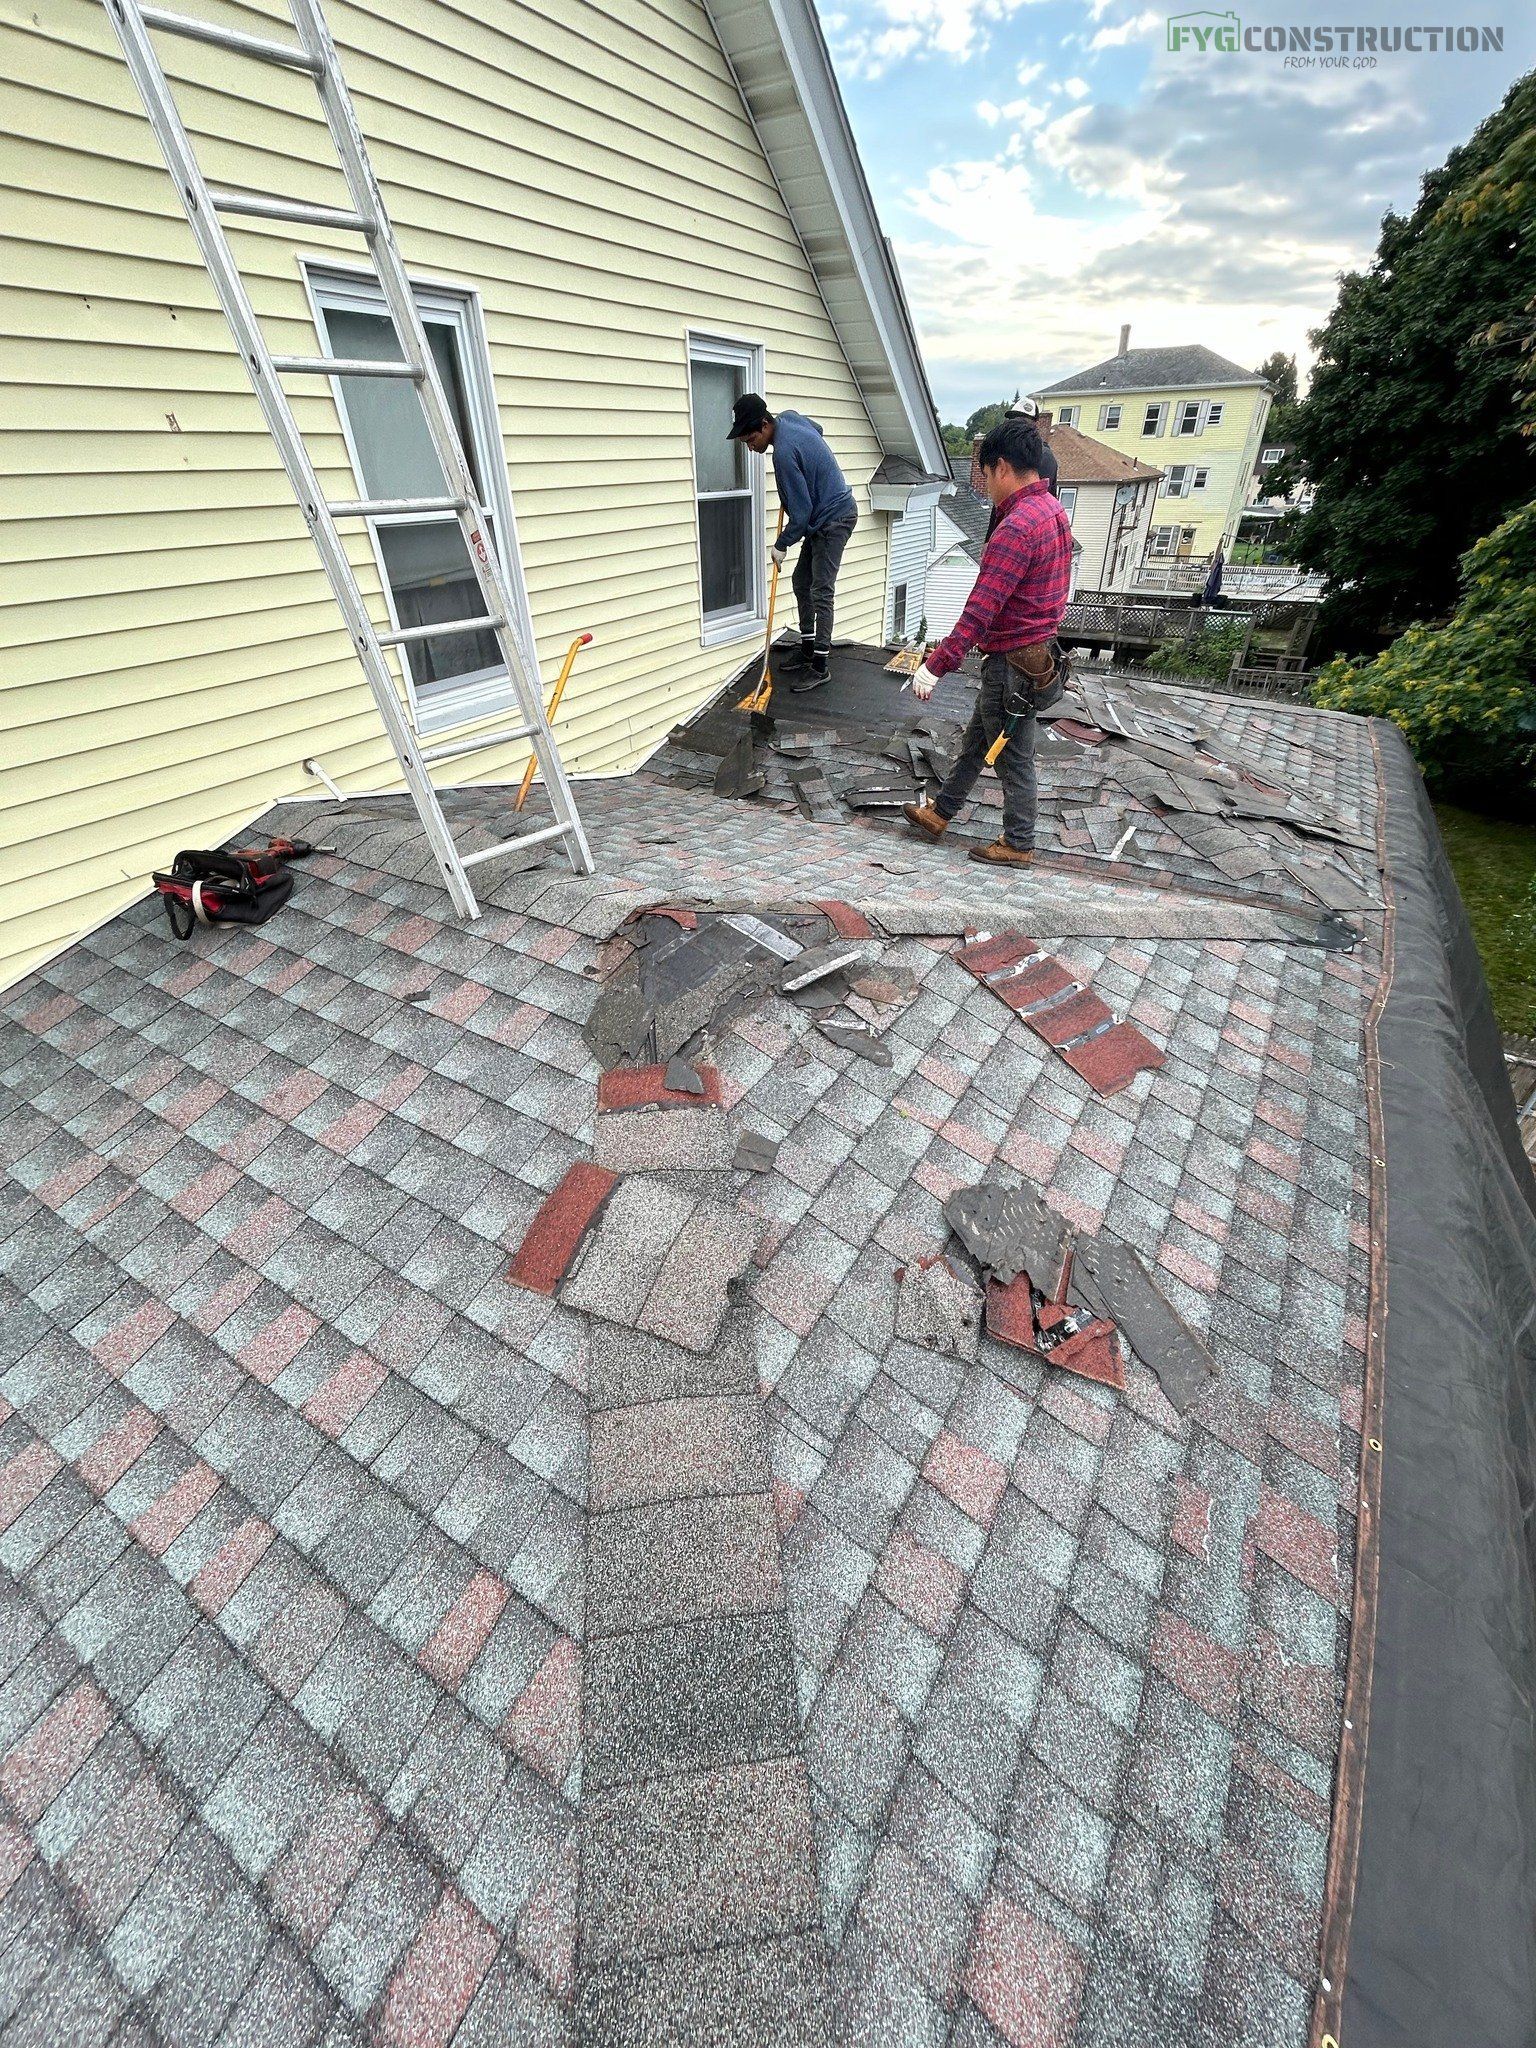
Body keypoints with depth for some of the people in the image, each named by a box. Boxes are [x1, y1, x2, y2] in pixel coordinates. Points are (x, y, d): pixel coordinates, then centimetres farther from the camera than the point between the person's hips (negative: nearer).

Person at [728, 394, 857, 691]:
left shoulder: (784, 452, -26)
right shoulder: (789, 417, 3)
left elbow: (801, 510, -23)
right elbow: (817, 428, 26)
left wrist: (782, 545, -11)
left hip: (834, 517, -10)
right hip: (823, 517, 10)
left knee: (821, 592, -11)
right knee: (801, 581, 13)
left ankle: (821, 666, -8)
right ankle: (808, 648, 22)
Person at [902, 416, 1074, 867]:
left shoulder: (1016, 528, -23)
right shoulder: (1053, 509, 9)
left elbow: (981, 609, -29)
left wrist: (935, 665, -30)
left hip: (1011, 661, -10)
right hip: (1035, 648, 10)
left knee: (1013, 756, 1)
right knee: (976, 739, 19)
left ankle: (1018, 845, 14)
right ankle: (939, 813, 33)